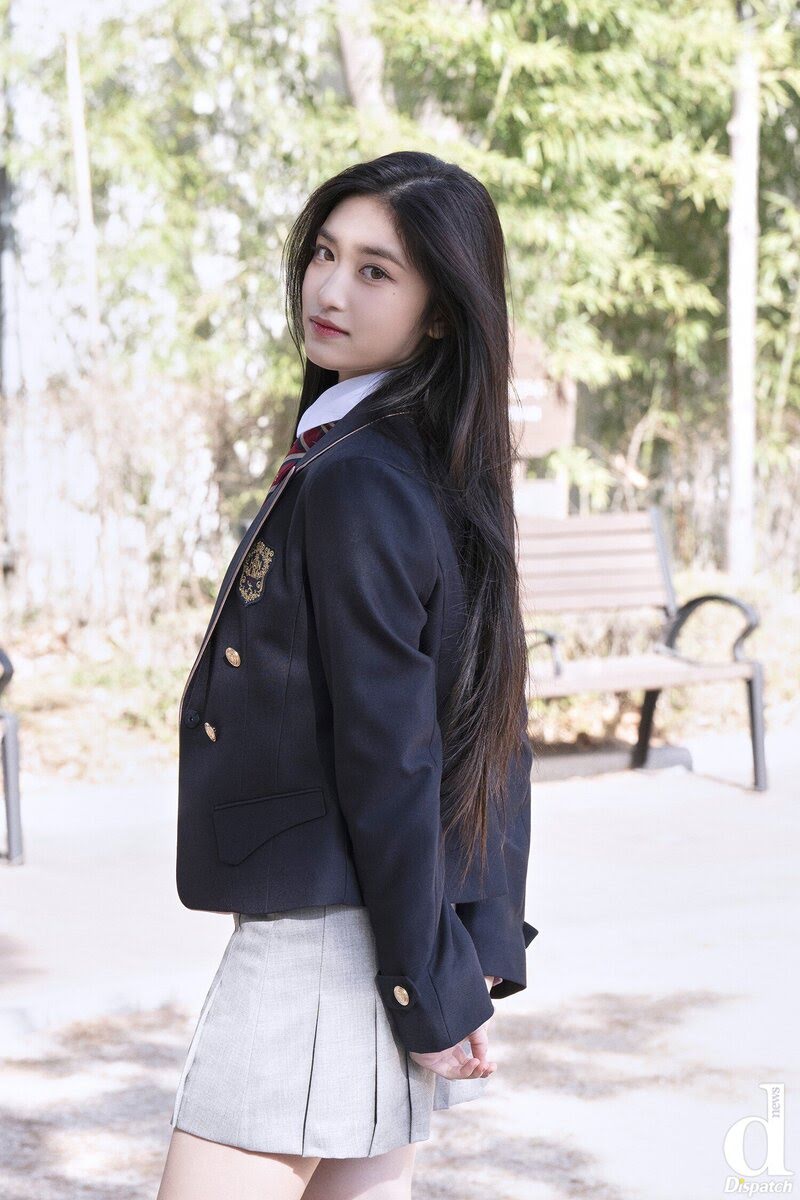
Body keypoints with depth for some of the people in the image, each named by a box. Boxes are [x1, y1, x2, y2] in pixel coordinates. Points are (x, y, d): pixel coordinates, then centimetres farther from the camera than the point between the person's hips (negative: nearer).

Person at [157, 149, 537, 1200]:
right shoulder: (442, 473, 10)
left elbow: (390, 757, -19)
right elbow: (489, 736, 13)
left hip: (323, 937, -9)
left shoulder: (352, 481, -18)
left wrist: (434, 986, -15)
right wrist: (483, 955, 13)